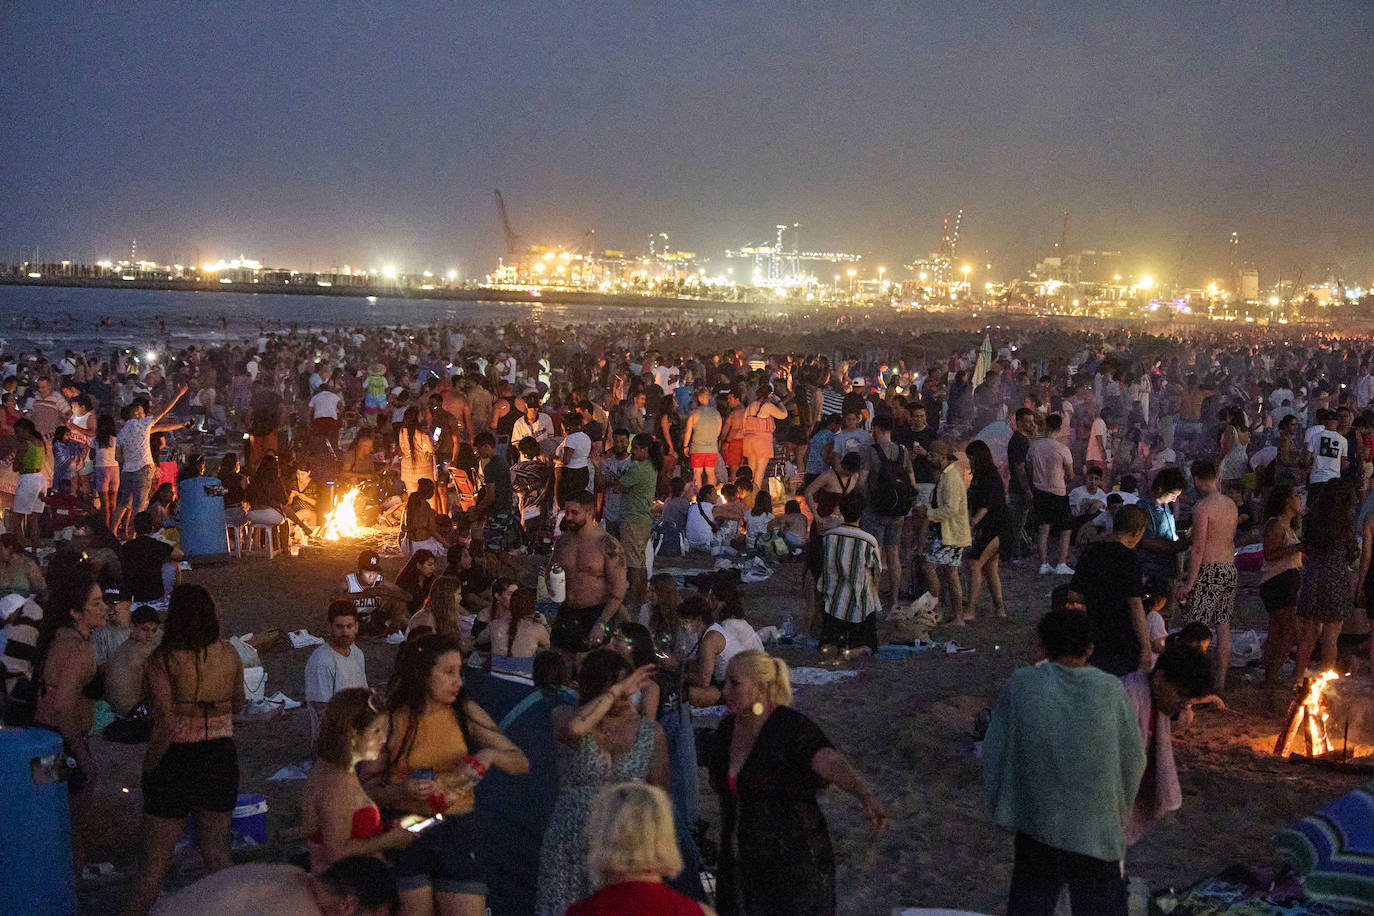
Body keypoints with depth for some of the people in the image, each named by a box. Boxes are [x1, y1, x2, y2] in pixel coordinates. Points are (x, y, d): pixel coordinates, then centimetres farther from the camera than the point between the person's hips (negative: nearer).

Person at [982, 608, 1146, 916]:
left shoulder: (1021, 685, -11)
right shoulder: (1111, 690, -11)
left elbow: (994, 751, -5)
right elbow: (1134, 760, -3)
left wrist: (1001, 808, 10)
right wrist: (1120, 812, 13)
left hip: (1037, 826, 1)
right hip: (1097, 830, 0)